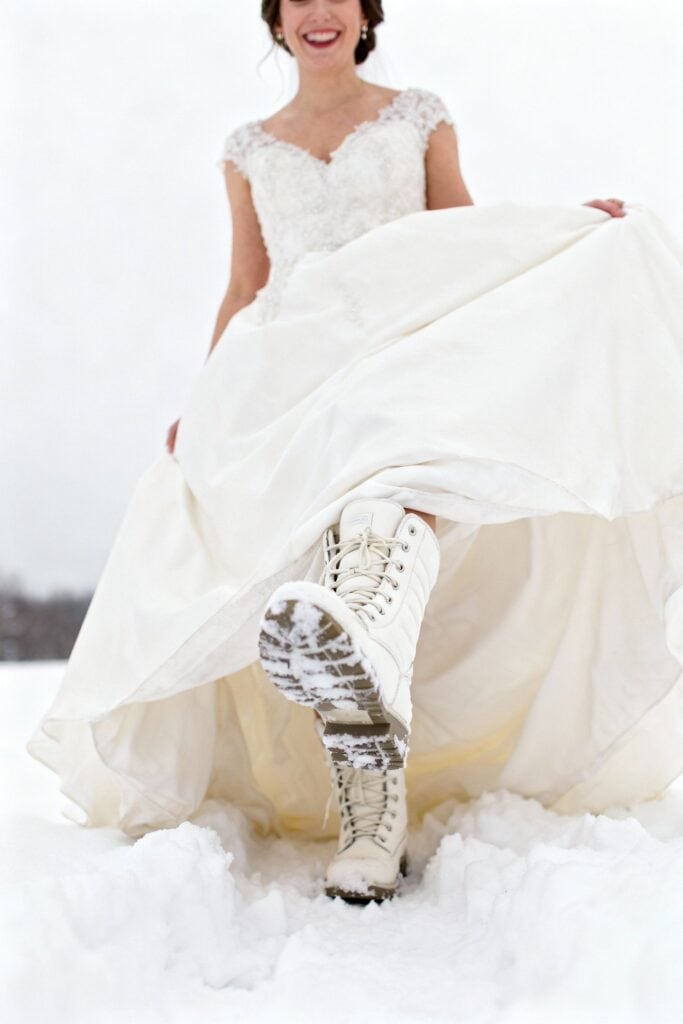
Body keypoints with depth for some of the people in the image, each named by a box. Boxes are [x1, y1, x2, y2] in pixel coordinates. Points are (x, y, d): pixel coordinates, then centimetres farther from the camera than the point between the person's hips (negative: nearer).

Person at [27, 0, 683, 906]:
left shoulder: (420, 119, 20)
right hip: (292, 373, 2)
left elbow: (468, 244, 18)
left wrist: (567, 231, 1)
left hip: (416, 346, -1)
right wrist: (205, 406, 14)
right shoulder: (250, 150, 24)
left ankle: (367, 636, -71)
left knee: (389, 430, -39)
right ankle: (373, 820, -36)